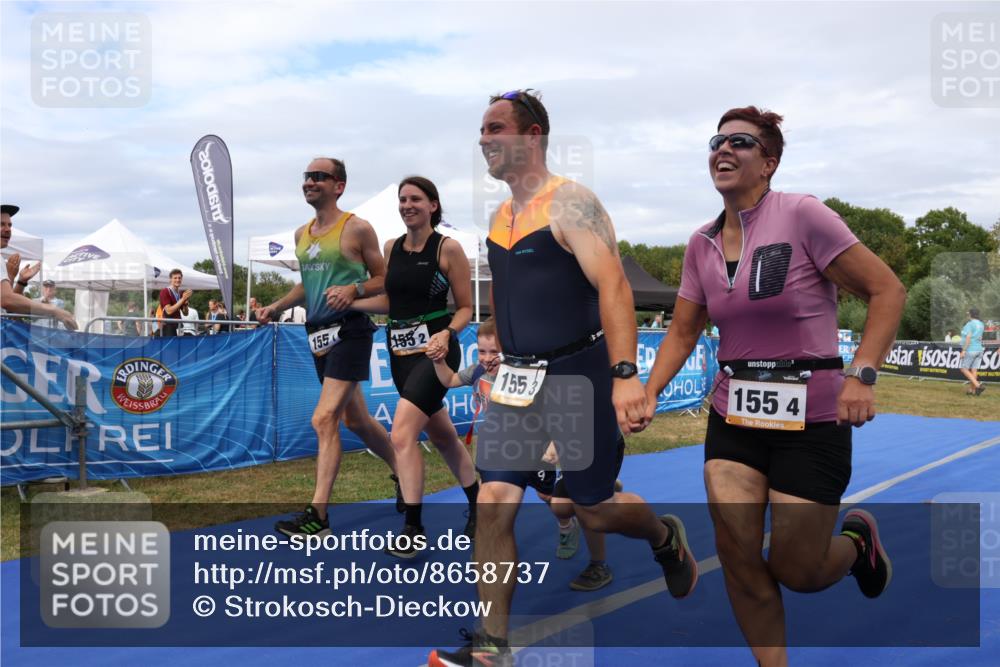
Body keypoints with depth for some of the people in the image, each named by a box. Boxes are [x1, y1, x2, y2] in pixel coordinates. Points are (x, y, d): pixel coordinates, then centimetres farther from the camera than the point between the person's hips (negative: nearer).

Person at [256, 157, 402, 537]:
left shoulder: (357, 228, -6)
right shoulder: (301, 234, 14)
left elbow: (384, 279, -3)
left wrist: (354, 290, -21)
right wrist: (277, 307, 12)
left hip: (349, 330, -8)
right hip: (318, 332, 8)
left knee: (324, 419, -15)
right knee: (355, 420, 16)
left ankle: (317, 514, -11)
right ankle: (402, 472, 37)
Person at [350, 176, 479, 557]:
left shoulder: (448, 248, -8)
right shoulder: (391, 248, 8)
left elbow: (466, 307, -5)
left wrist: (447, 334, -22)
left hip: (434, 350, -6)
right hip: (400, 351, 7)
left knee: (402, 433, -18)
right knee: (441, 435, 18)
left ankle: (412, 528, -8)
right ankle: (477, 504, 37)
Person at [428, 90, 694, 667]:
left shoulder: (570, 203, -13)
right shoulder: (500, 216, 11)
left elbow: (613, 286, -24)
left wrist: (625, 375, -34)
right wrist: (502, 365, 23)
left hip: (577, 376, -6)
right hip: (517, 380, 7)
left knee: (595, 508, 8)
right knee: (493, 504, -2)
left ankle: (667, 539, 41)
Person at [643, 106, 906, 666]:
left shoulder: (802, 215, -13)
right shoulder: (702, 244, 4)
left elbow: (888, 291, -11)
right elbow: (683, 332, 12)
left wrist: (861, 375, -22)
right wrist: (649, 394, -1)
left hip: (811, 420, -4)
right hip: (734, 417, 5)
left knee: (796, 572, 3)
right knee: (738, 557, -3)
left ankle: (857, 540, 38)